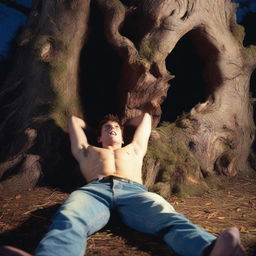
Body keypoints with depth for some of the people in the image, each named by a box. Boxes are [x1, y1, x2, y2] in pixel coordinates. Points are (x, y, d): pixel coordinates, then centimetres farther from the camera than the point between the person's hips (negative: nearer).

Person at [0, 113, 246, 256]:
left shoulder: (134, 149, 42)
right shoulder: (87, 151, 41)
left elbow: (146, 117, 57)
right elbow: (74, 120, 54)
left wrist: (125, 122, 70)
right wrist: (98, 126, 65)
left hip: (134, 190, 1)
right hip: (95, 189, 0)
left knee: (168, 218, -36)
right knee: (68, 220, -39)